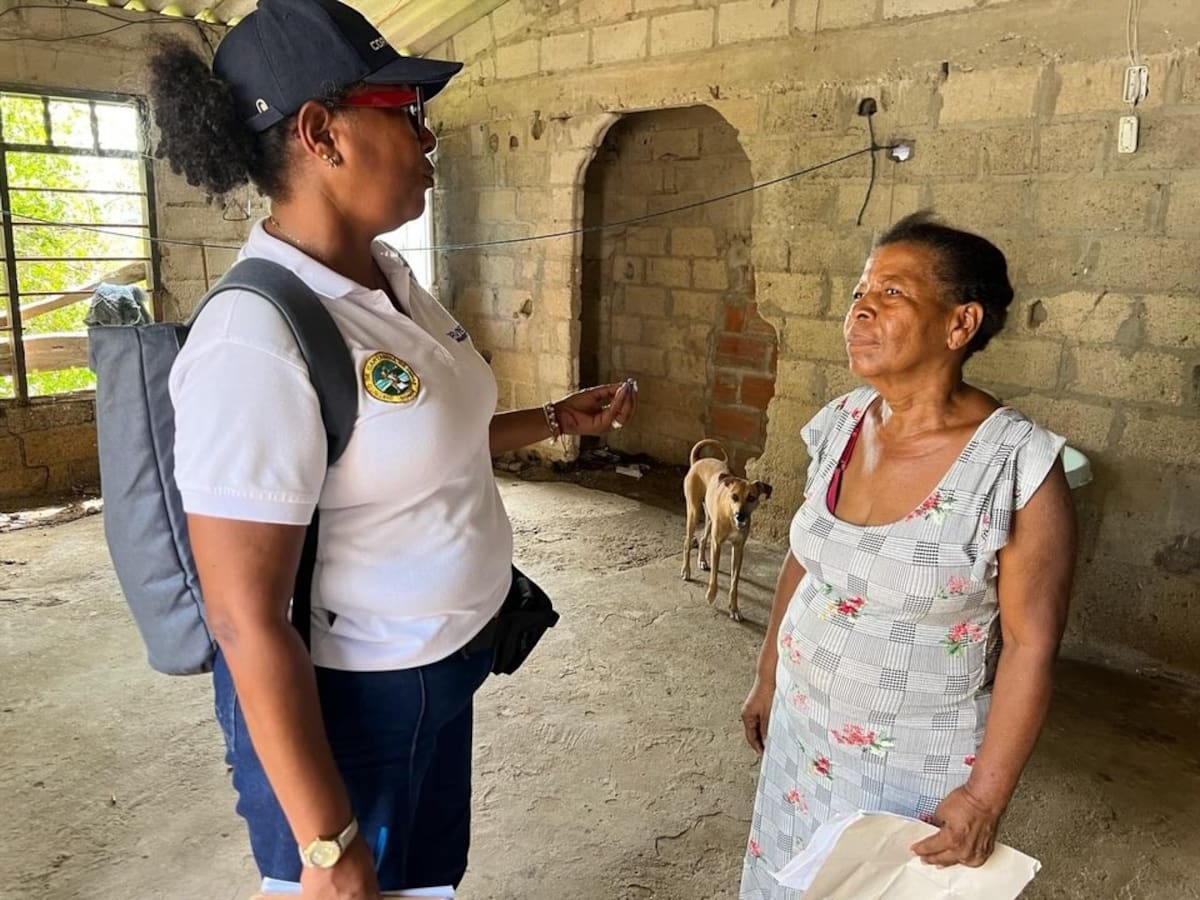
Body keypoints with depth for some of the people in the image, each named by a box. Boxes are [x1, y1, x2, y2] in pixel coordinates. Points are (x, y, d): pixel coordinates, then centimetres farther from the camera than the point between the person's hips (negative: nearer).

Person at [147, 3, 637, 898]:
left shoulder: (392, 279, -1)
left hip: (445, 667, 8)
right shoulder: (258, 340, -28)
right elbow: (246, 621, -26)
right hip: (345, 700, -8)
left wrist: (558, 418, 12)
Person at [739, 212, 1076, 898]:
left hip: (915, 762, -5)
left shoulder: (1018, 466, -22)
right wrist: (767, 679, 12)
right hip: (801, 726, 5)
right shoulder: (839, 426, -6)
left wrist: (985, 796, -16)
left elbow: (1031, 646, -17)